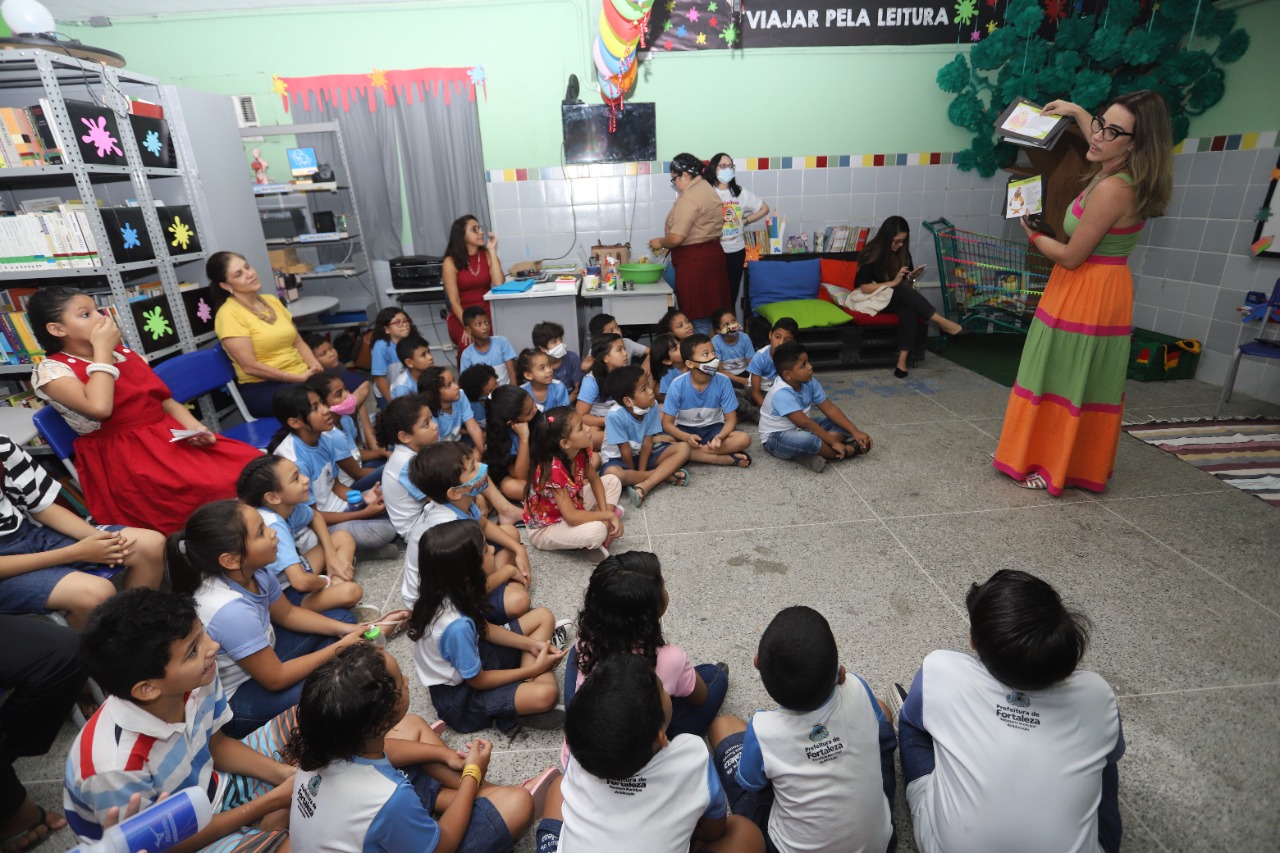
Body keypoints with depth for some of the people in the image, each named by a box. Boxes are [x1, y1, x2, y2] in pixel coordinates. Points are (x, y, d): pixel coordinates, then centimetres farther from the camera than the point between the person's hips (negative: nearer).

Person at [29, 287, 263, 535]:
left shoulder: (126, 354, 17)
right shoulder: (51, 370, -2)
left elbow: (166, 400, 16)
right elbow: (99, 407, -23)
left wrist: (193, 427, -6)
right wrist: (101, 348, -10)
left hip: (170, 437, 6)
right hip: (122, 459, -6)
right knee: (216, 488, -31)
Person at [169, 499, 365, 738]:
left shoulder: (255, 572, -15)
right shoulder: (231, 611, -37)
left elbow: (287, 613, 6)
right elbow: (275, 679, -24)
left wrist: (342, 629, -6)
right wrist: (341, 647, -18)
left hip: (261, 656, 8)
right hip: (231, 701, -8)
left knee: (341, 617, 9)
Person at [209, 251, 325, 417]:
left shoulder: (271, 300, 15)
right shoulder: (229, 314, -6)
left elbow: (298, 342, 16)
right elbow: (250, 366, -12)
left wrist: (315, 367, -4)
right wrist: (298, 377, -16)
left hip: (303, 376, 6)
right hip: (263, 388, -6)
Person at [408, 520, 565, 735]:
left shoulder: (448, 591, -13)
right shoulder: (457, 626, -37)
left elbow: (483, 628, 4)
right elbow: (478, 680, -21)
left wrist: (531, 645, -3)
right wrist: (533, 669, -12)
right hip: (460, 695, -9)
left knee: (543, 616, 5)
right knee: (546, 693, -33)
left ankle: (525, 684, -4)